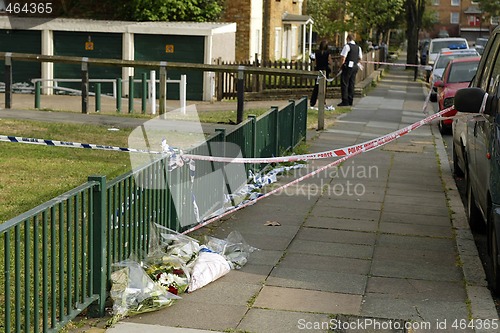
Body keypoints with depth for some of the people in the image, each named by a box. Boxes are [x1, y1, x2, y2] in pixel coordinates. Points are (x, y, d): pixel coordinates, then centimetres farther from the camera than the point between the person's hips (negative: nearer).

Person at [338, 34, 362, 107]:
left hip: (348, 67, -7)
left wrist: (341, 65, -3)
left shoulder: (347, 46, -11)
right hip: (355, 67, 7)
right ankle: (350, 101, 14)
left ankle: (345, 101, -9)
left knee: (344, 84, -4)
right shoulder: (358, 47, 11)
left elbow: (343, 57, -15)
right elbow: (360, 58, 18)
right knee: (351, 84, 12)